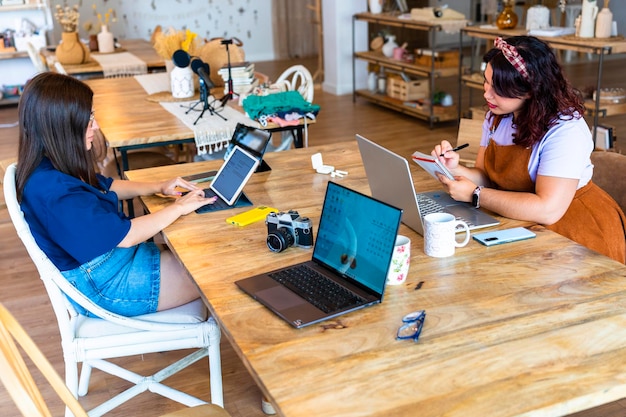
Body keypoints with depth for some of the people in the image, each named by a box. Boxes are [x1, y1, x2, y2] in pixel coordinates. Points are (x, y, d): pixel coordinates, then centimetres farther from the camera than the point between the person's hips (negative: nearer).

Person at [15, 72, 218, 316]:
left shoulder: (51, 166, -3)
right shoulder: (53, 190, -33)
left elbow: (104, 187, 15)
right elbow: (125, 236, -27)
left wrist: (159, 187, 4)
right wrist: (179, 208, -14)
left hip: (107, 255, 9)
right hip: (102, 285, -9)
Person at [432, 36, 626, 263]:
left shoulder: (566, 130, -23)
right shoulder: (496, 116, 3)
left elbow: (548, 210, -31)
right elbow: (486, 177, 4)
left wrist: (475, 195, -25)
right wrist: (456, 169, -17)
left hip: (571, 232, -7)